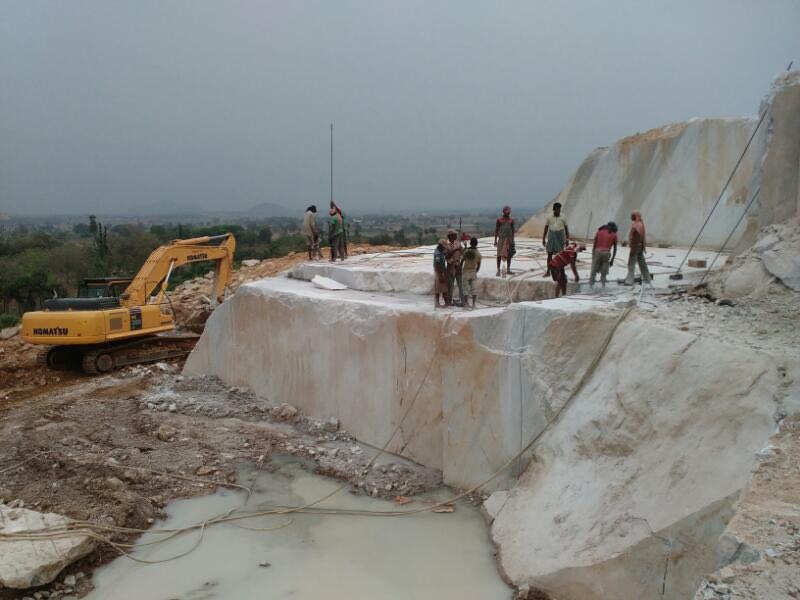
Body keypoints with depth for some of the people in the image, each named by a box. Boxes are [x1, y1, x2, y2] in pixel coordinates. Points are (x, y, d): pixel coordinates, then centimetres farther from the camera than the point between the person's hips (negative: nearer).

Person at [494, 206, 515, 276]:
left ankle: (508, 270, 15)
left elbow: (512, 230, 11)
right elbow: (496, 230, -1)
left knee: (509, 255, 6)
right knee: (500, 255, -8)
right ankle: (498, 270, -5)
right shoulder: (499, 220, -2)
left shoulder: (511, 220, 7)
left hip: (509, 239, 4)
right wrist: (495, 240, -5)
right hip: (501, 239, -4)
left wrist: (513, 240, 5)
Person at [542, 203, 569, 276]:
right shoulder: (549, 217, 2)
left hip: (560, 237, -1)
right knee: (549, 254, 1)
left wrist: (567, 239, -1)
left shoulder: (563, 217, 0)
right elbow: (546, 228, 5)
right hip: (551, 236, 1)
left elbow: (566, 228, 4)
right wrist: (543, 239, 2)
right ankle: (548, 271, 8)